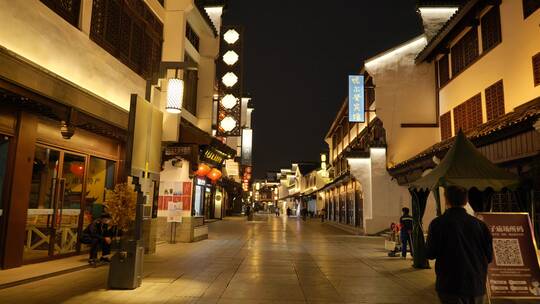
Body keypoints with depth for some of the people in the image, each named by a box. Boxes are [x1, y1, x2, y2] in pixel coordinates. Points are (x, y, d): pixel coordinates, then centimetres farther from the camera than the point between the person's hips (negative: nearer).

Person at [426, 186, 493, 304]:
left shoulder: (437, 223, -12)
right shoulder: (479, 224, -3)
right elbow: (489, 257, 3)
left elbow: (430, 254, -7)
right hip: (477, 285, 4)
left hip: (450, 286, -4)